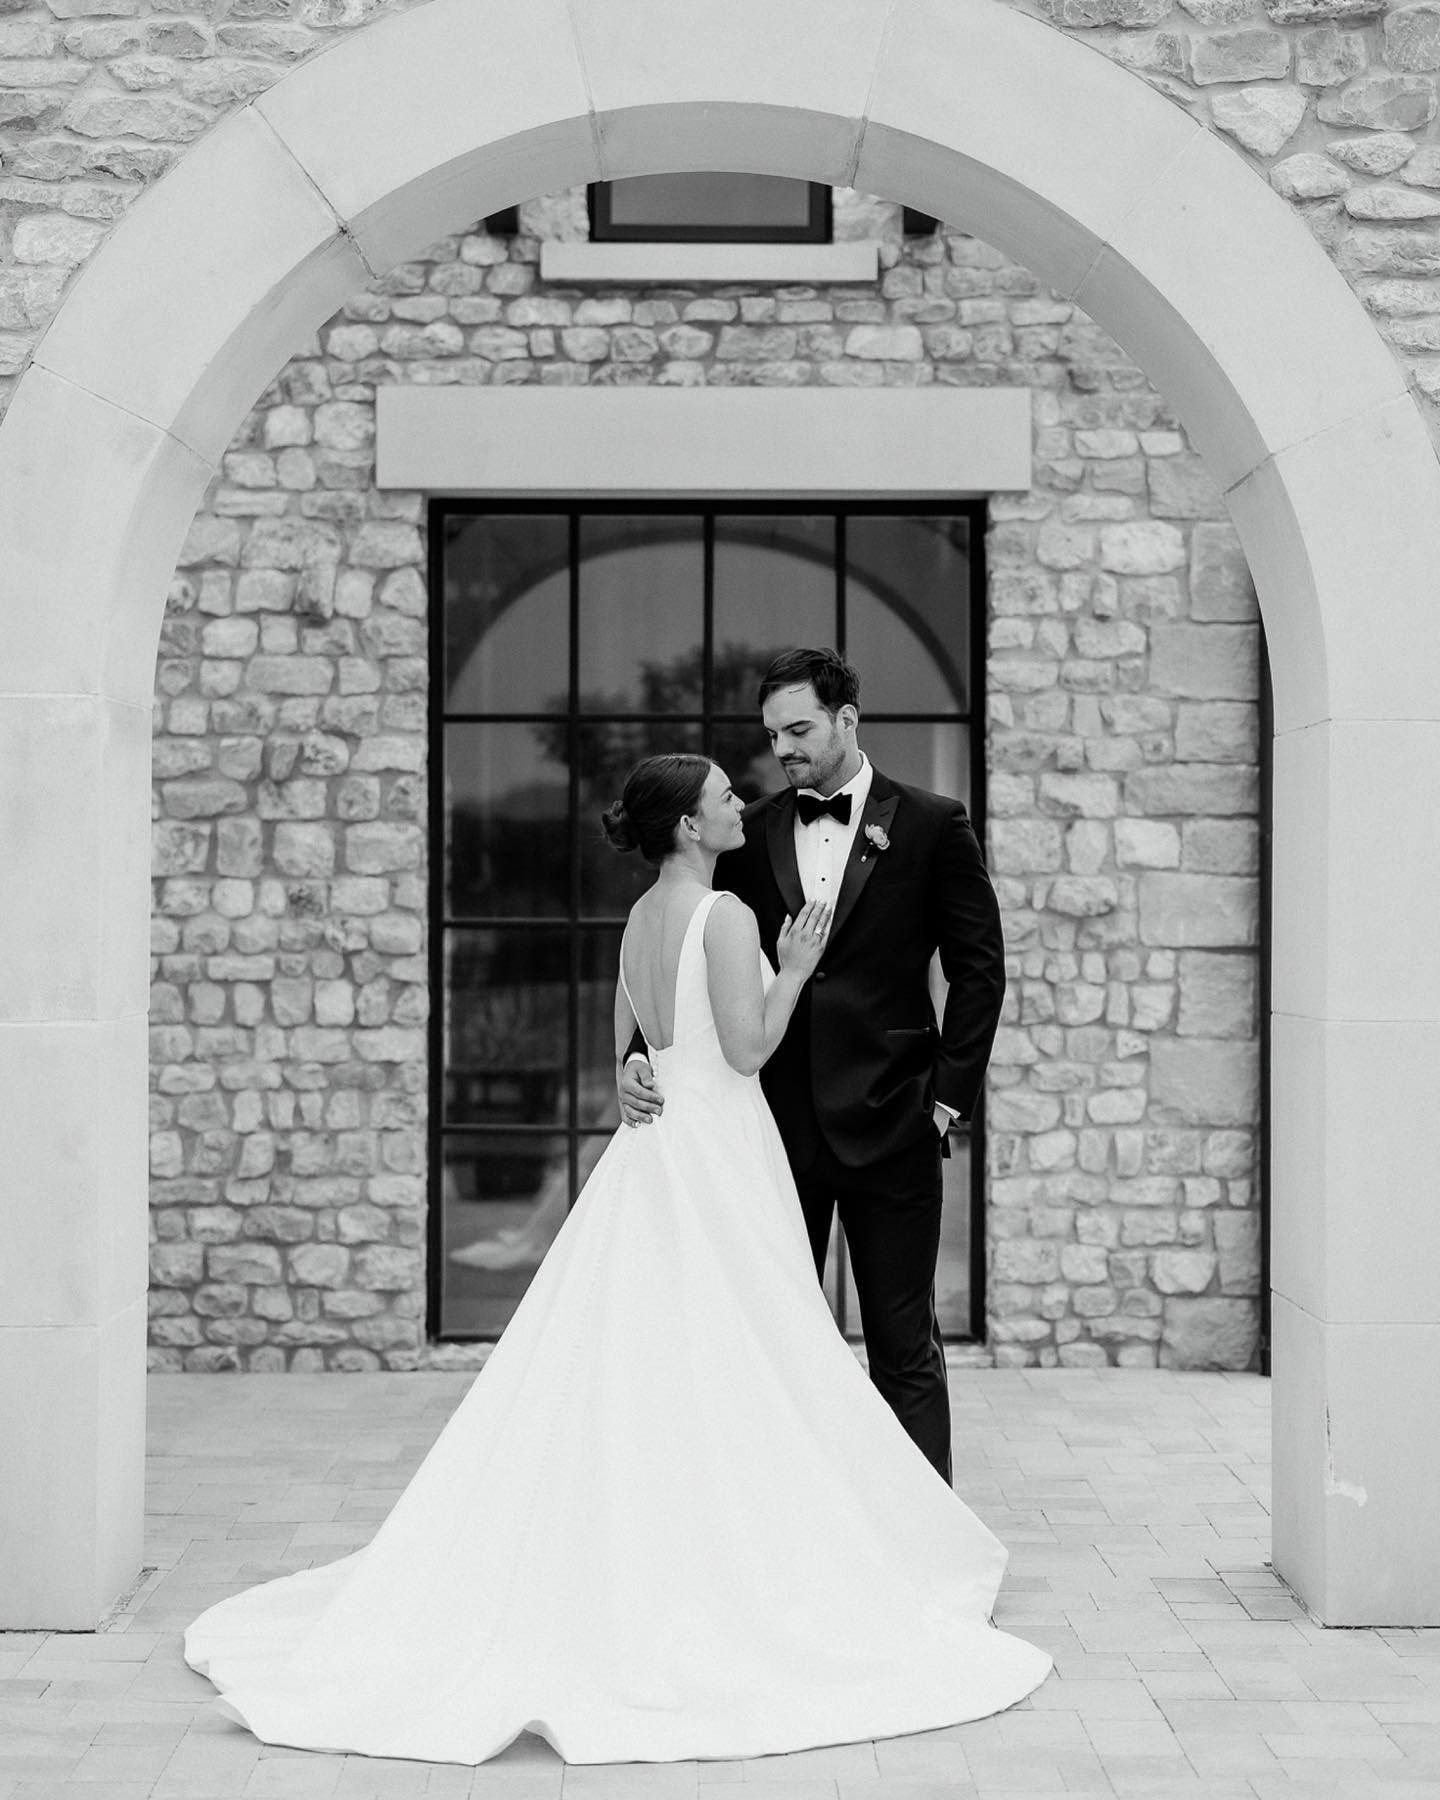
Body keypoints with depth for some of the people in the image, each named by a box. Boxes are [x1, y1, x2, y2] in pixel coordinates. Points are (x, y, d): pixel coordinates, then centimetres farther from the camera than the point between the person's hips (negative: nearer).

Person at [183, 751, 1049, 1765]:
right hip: (717, 1155, -8)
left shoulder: (641, 918, 12)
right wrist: (795, 968, -6)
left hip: (652, 1148, 8)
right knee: (721, 1376, -2)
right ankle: (742, 1568, 3)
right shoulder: (725, 915, -14)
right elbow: (748, 1047, -17)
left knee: (630, 1372, 8)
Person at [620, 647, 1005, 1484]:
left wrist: (950, 1093, -5)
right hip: (779, 1123, 3)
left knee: (904, 1345, 5)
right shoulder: (751, 835, 7)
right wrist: (640, 1054, -10)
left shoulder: (932, 824, 0)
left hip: (889, 1125, -3)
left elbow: (980, 967, 1)